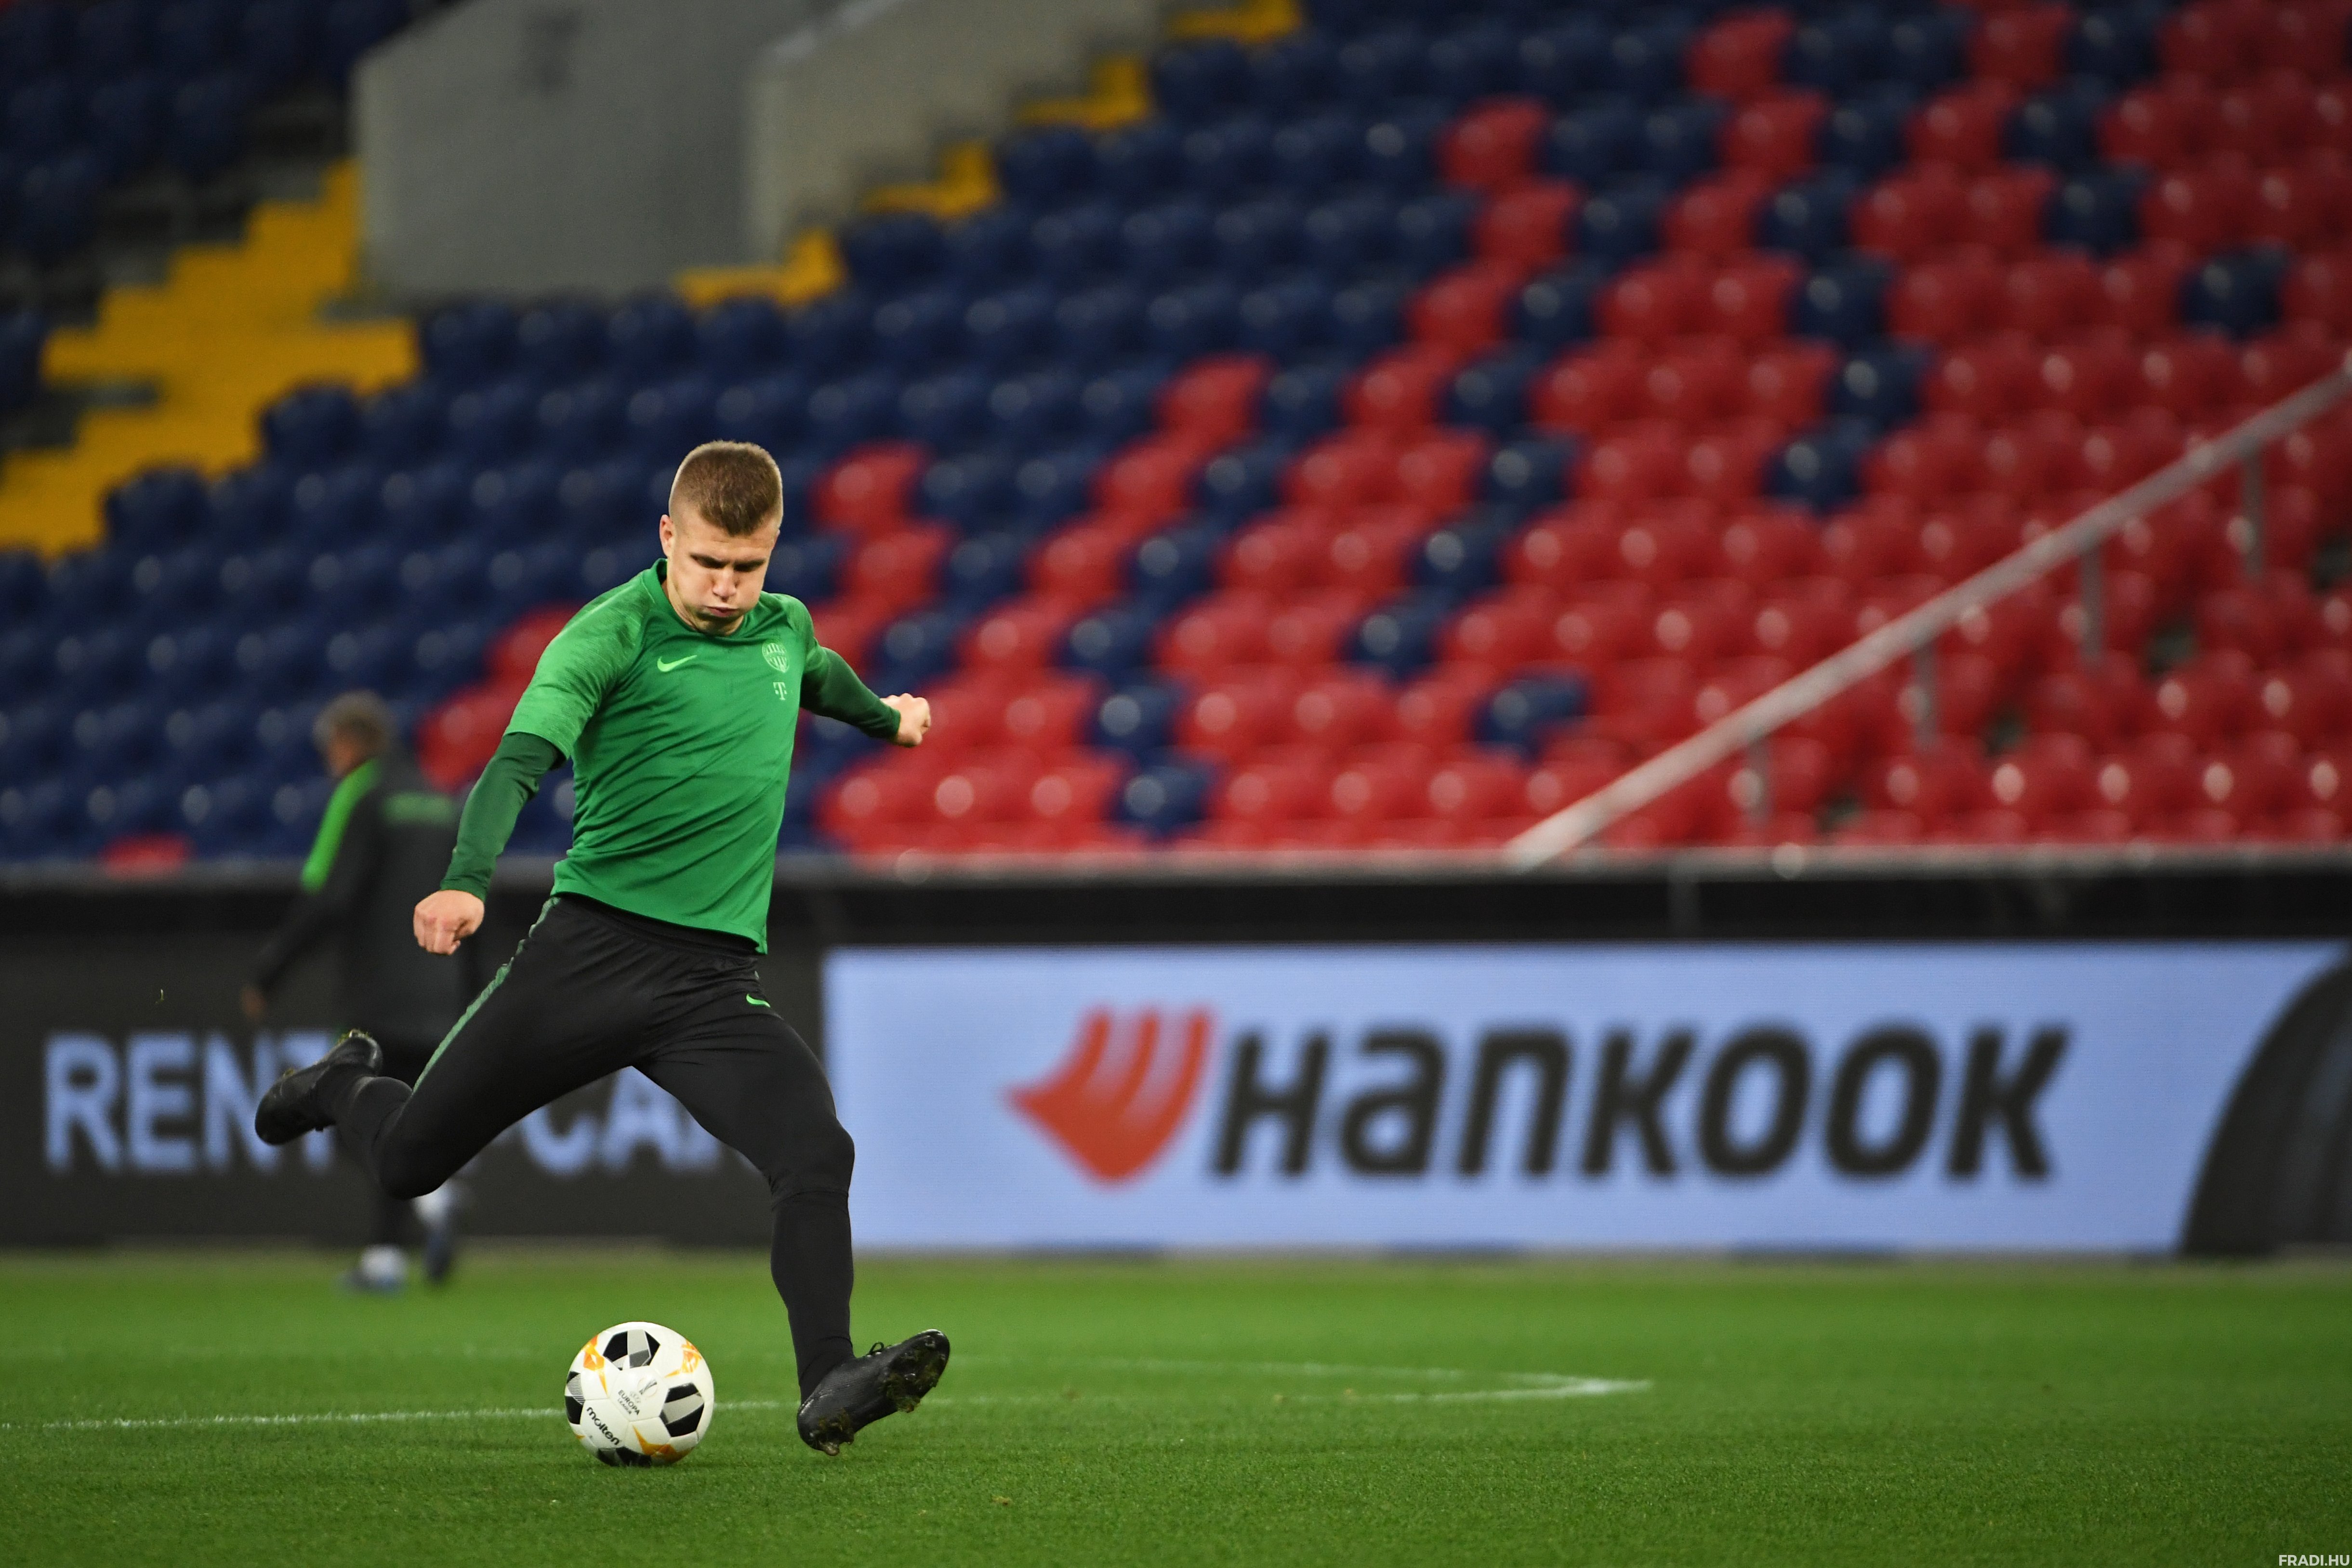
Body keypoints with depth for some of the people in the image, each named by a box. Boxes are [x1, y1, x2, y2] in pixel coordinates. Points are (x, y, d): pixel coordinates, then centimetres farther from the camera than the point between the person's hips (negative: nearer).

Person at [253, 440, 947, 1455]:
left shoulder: (784, 629, 10)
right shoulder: (612, 636, -9)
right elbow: (520, 759, -23)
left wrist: (885, 716, 55)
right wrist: (467, 880, -40)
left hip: (717, 977, 3)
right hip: (592, 944, -3)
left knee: (817, 1155, -22)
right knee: (408, 1161, 6)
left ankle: (827, 1391, -18)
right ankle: (343, 1087, 41)